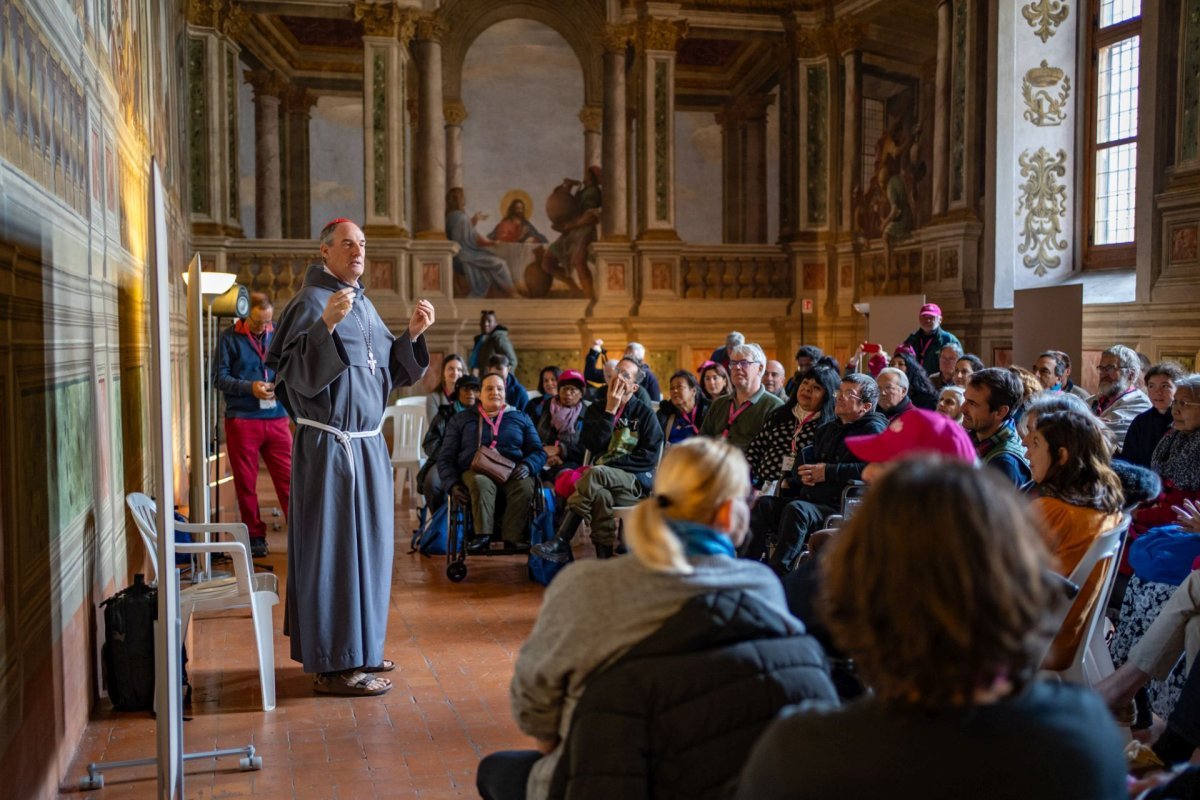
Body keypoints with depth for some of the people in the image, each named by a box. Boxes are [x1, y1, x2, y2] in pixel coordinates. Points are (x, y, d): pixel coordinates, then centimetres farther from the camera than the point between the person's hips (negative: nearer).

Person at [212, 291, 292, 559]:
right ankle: (255, 536, 18)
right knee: (246, 483, 6)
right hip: (241, 419, -2)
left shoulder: (277, 334, 9)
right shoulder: (230, 338, 0)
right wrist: (250, 387, -17)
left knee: (288, 477, -1)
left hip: (276, 418, 2)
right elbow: (219, 378, -2)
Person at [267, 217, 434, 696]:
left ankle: (359, 648, 27)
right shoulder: (311, 302, -10)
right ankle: (334, 665, 4)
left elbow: (390, 371, 17)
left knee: (365, 543, 14)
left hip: (366, 444, 9)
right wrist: (327, 325, -33)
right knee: (334, 545, -4)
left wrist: (411, 334, 2)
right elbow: (295, 373, -21)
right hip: (329, 445, -9)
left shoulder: (363, 305, 15)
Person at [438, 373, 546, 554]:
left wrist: (527, 466, -8)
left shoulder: (521, 418, 24)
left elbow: (538, 451, 16)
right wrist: (452, 484, -4)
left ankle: (512, 538, -39)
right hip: (476, 471, 0)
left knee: (525, 487, -35)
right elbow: (445, 457, 16)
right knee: (481, 483, -38)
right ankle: (482, 536, -43)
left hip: (512, 473, 1)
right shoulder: (460, 420, 22)